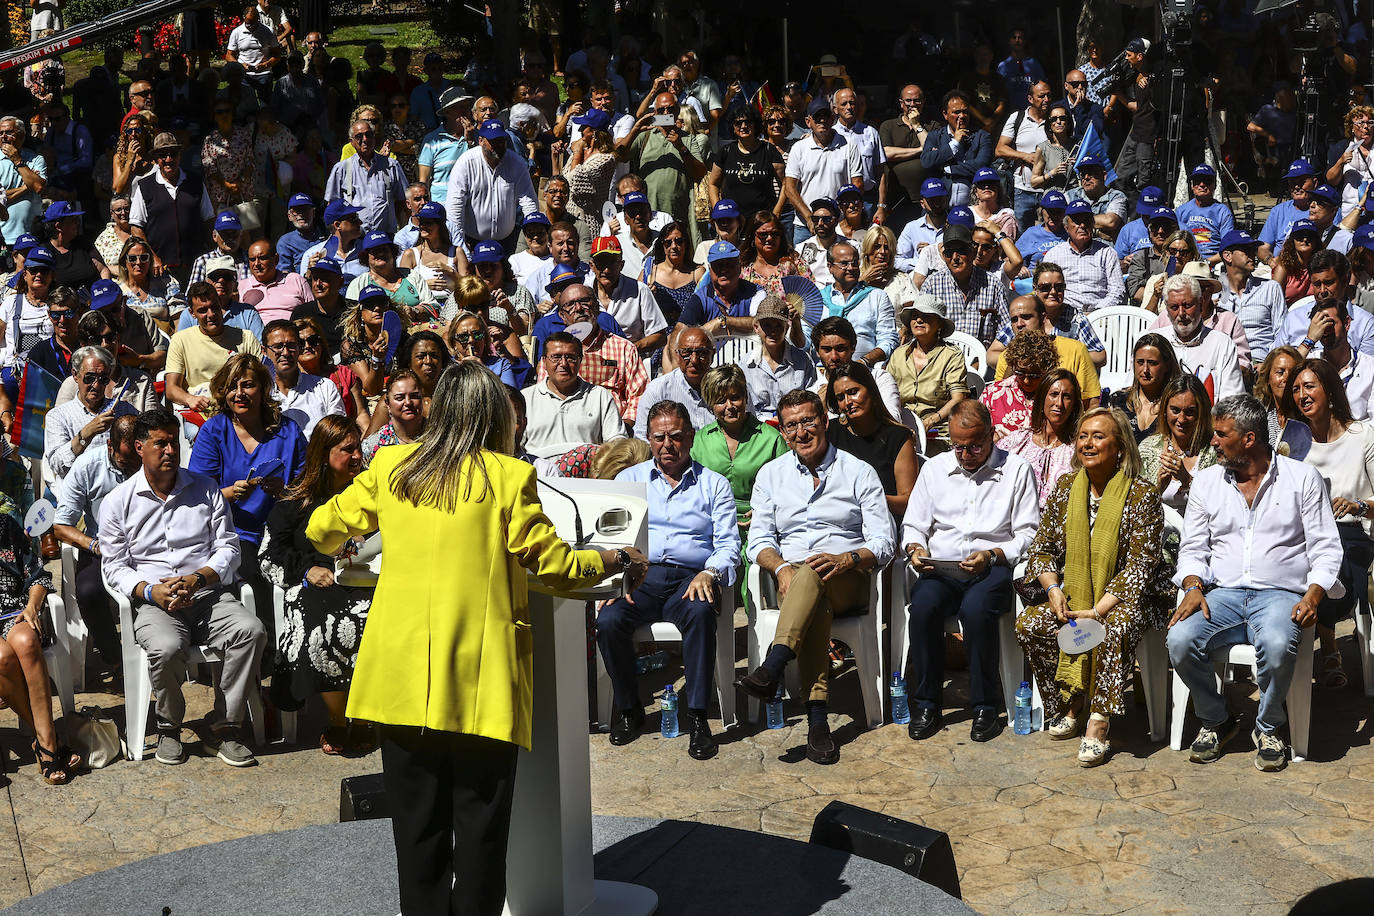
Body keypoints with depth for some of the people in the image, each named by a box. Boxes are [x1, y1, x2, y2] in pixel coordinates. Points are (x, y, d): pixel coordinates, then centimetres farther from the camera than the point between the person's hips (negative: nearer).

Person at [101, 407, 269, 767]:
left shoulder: (206, 489, 12)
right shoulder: (118, 502, 8)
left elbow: (228, 548, 7)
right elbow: (114, 566, 5)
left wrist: (198, 579, -12)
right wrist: (151, 591, -14)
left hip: (209, 594, 2)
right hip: (153, 602, -2)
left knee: (251, 630, -29)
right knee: (166, 648, -35)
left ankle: (227, 727, -16)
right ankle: (169, 727, -6)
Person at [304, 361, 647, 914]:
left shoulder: (391, 466, 5)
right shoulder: (509, 476, -4)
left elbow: (323, 529, 15)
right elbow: (553, 564, 0)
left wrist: (335, 544, 39)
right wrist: (618, 562, 17)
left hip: (404, 674, 3)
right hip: (479, 681, -3)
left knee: (417, 825, 12)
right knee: (479, 823, 7)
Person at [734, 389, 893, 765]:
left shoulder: (859, 473, 9)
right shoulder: (771, 474, 17)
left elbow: (882, 542, 1)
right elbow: (759, 539, 9)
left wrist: (847, 559, -20)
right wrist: (781, 567, -14)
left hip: (848, 581, -1)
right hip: (791, 579, 1)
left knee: (812, 575, -39)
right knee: (814, 604, -37)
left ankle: (772, 669, -54)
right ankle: (817, 718, -48)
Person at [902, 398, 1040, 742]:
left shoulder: (1016, 470, 7)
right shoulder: (935, 468, 17)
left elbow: (1029, 534, 2)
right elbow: (913, 525, 18)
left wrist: (992, 555, -15)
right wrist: (915, 548, -5)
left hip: (993, 570, -2)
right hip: (941, 569, 3)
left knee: (976, 608, -36)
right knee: (924, 605, -31)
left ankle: (985, 706, -20)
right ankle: (927, 704, -17)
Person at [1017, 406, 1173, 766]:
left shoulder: (1141, 493, -11)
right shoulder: (1066, 487, 4)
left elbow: (1140, 565, -15)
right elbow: (1041, 548, 8)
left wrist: (1099, 609, -24)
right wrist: (1054, 590, -11)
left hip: (1125, 597, -5)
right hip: (1074, 595, 5)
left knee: (1114, 628, -37)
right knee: (1027, 624, -18)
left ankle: (1098, 725, -25)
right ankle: (1071, 702, 0)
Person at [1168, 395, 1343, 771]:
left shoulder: (1302, 478, 6)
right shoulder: (1206, 481, 14)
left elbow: (1325, 547, 3)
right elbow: (1193, 547, 14)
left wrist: (1313, 596, -14)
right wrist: (1193, 587, -7)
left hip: (1280, 595, -3)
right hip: (1222, 594, 3)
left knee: (1277, 646, -37)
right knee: (1180, 641, -28)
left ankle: (1269, 727, -7)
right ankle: (1215, 720, -1)